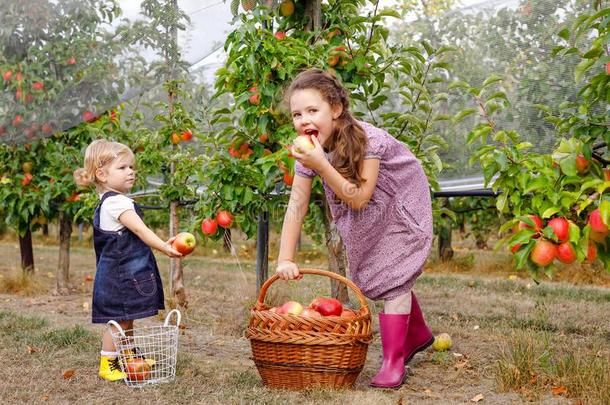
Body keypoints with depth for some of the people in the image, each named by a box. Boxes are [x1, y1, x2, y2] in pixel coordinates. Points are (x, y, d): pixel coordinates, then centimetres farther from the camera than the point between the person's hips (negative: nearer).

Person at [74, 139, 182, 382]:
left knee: (127, 318, 21)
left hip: (122, 274, 11)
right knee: (119, 320, -3)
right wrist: (165, 248, -30)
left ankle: (131, 357, 34)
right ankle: (107, 365, 5)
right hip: (120, 275, -11)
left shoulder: (108, 203, 15)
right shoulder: (118, 202, -19)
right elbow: (140, 230, -26)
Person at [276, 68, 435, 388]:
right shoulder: (310, 149, -20)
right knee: (374, 275, 16)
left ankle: (394, 361, -1)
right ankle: (417, 335, 39)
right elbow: (296, 206, -20)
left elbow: (359, 199, -38)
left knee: (392, 277, -12)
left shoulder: (369, 140, -37)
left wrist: (321, 165, -48)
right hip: (364, 221, 6)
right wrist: (285, 259, -26)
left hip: (400, 208, -6)